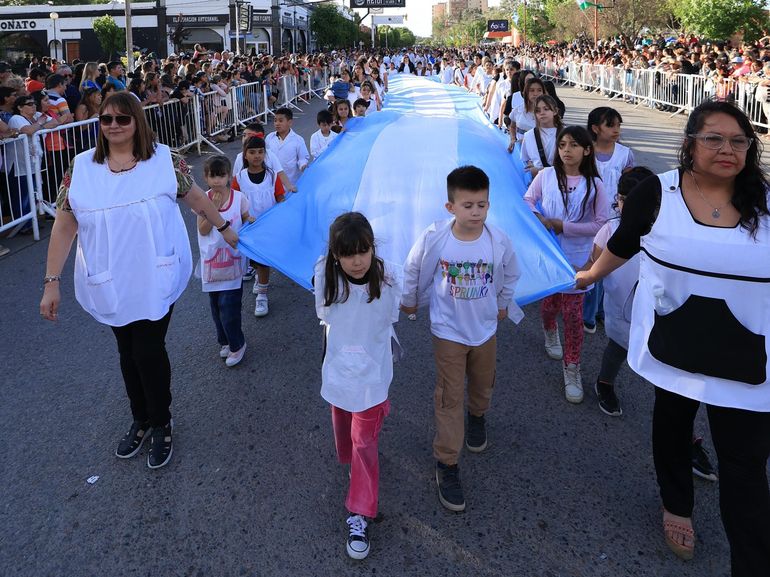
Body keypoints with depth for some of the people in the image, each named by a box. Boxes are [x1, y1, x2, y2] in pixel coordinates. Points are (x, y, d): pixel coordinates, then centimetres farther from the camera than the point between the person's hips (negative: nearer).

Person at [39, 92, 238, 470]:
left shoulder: (163, 160, -5)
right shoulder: (82, 168, -2)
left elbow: (196, 197, 8)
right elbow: (64, 226, -1)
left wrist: (224, 227, 17)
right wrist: (51, 282, -3)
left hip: (155, 279, -2)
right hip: (110, 283, 3)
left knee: (149, 351, -1)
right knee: (128, 352, 15)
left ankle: (161, 425, 23)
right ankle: (140, 420, 37)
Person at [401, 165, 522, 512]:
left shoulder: (499, 240, -17)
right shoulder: (433, 238, -22)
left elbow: (510, 275, 5)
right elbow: (413, 270, -2)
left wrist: (503, 304, 17)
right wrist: (410, 300, 11)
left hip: (485, 328, 3)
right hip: (448, 330, -2)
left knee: (482, 384, 24)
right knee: (449, 397, 1)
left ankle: (477, 417, 58)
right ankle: (446, 463, 12)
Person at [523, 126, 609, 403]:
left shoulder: (594, 184, -7)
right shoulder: (546, 175, -4)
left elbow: (601, 224, -9)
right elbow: (528, 200, 7)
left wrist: (564, 226, -17)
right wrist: (539, 218, -14)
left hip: (576, 258, -1)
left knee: (573, 314, 1)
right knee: (549, 304, 16)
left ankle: (572, 369, 16)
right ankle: (550, 333, 53)